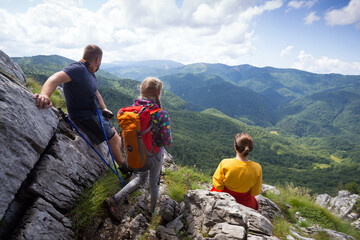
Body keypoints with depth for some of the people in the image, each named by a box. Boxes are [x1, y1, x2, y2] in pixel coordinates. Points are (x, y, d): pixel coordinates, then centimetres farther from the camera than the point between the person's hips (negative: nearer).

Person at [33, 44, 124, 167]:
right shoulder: (78, 68, -23)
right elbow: (55, 79, -40)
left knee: (114, 133, 19)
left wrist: (104, 108, 13)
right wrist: (45, 95, -58)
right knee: (113, 138, -3)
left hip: (95, 112, 10)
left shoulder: (89, 72, 9)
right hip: (85, 117, -10)